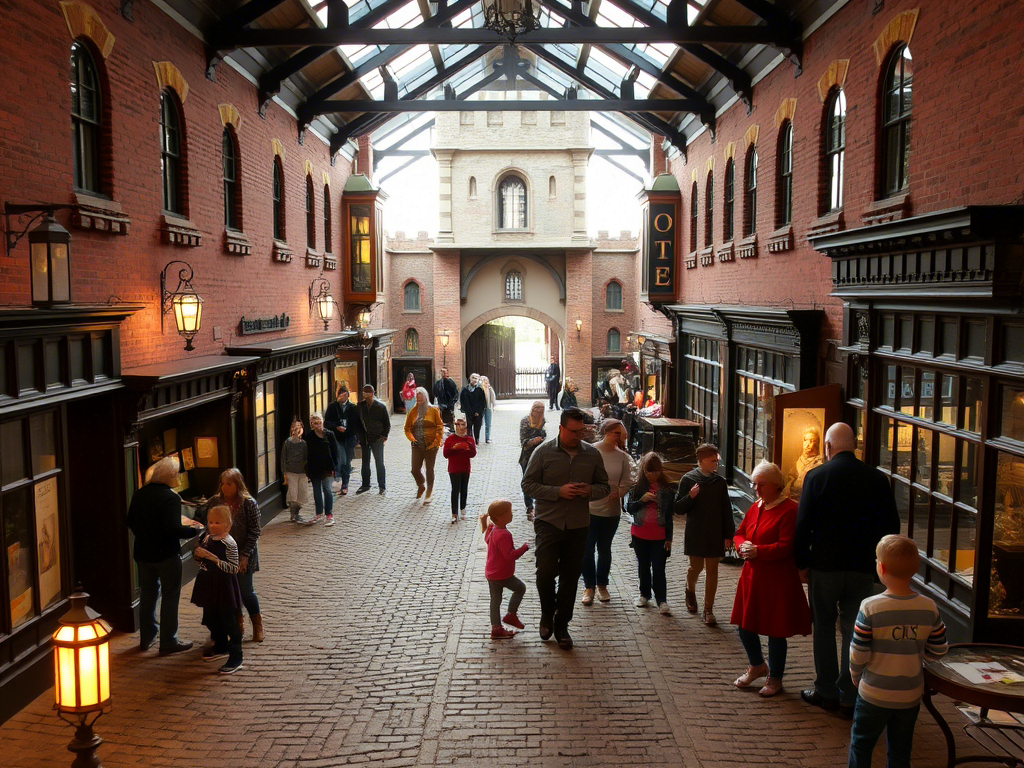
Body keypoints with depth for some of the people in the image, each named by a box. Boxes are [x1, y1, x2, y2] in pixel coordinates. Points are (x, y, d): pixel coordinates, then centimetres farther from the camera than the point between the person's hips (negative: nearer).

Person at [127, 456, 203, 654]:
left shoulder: (139, 494, 1)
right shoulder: (171, 498, -20)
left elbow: (131, 522, 9)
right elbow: (174, 529, -25)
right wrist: (193, 529, -10)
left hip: (143, 553, 7)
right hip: (166, 554, -7)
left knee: (148, 593, 19)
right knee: (170, 597, 4)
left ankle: (147, 637, 29)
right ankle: (169, 642, 9)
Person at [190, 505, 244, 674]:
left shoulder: (229, 543, -18)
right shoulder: (207, 539, 5)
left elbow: (233, 568, -22)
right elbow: (200, 562, 16)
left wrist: (215, 559, -29)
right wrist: (198, 554, -7)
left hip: (224, 587, -8)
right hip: (209, 585, 8)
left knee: (228, 622, -3)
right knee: (211, 619, 21)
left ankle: (236, 658, 3)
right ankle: (221, 647, 42)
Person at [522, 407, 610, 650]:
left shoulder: (592, 454, 3)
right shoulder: (544, 452, -5)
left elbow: (604, 486, 12)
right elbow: (528, 484, -5)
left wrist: (590, 491, -12)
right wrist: (558, 492, -17)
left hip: (578, 525, 3)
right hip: (549, 523, -3)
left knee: (570, 577, 8)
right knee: (545, 571, -13)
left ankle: (561, 625, 25)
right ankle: (547, 613, 17)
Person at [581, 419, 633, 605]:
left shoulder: (622, 456, -1)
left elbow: (627, 482, 3)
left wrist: (618, 493, -13)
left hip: (612, 510, 3)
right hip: (590, 508, -2)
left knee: (604, 549, 15)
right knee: (588, 549, 3)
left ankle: (602, 585, 31)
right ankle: (589, 587, 18)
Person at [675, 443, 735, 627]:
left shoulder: (720, 482, 3)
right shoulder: (688, 479, -5)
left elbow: (726, 510, 6)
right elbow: (679, 508, -5)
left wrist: (728, 534, 2)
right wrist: (690, 497, -23)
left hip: (715, 534, 2)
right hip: (695, 533, -2)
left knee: (712, 570, 3)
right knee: (696, 567, 7)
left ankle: (708, 610, 12)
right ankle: (690, 591, 40)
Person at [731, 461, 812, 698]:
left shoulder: (789, 510, -15)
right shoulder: (755, 507, 10)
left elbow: (786, 546, -20)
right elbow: (739, 533, 15)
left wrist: (758, 551, -24)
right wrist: (742, 546, -6)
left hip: (778, 582, -7)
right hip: (752, 577, 7)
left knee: (776, 631, 6)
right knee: (744, 625, 14)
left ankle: (775, 678, 26)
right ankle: (757, 666, 39)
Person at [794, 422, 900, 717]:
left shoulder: (816, 476, -9)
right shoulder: (877, 479, -1)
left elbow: (803, 524, -9)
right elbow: (891, 525, 2)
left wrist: (802, 562, 0)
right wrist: (878, 560, 11)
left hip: (824, 567, -2)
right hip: (863, 568, 2)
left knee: (823, 628, 12)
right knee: (854, 631, 9)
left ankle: (826, 691, 20)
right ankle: (849, 697, 14)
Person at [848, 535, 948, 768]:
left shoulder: (871, 607, -21)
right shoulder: (929, 608, -10)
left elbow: (858, 655, -16)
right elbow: (939, 651, -1)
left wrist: (855, 677, 3)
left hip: (874, 695, -3)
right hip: (910, 696, 3)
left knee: (861, 743, 16)